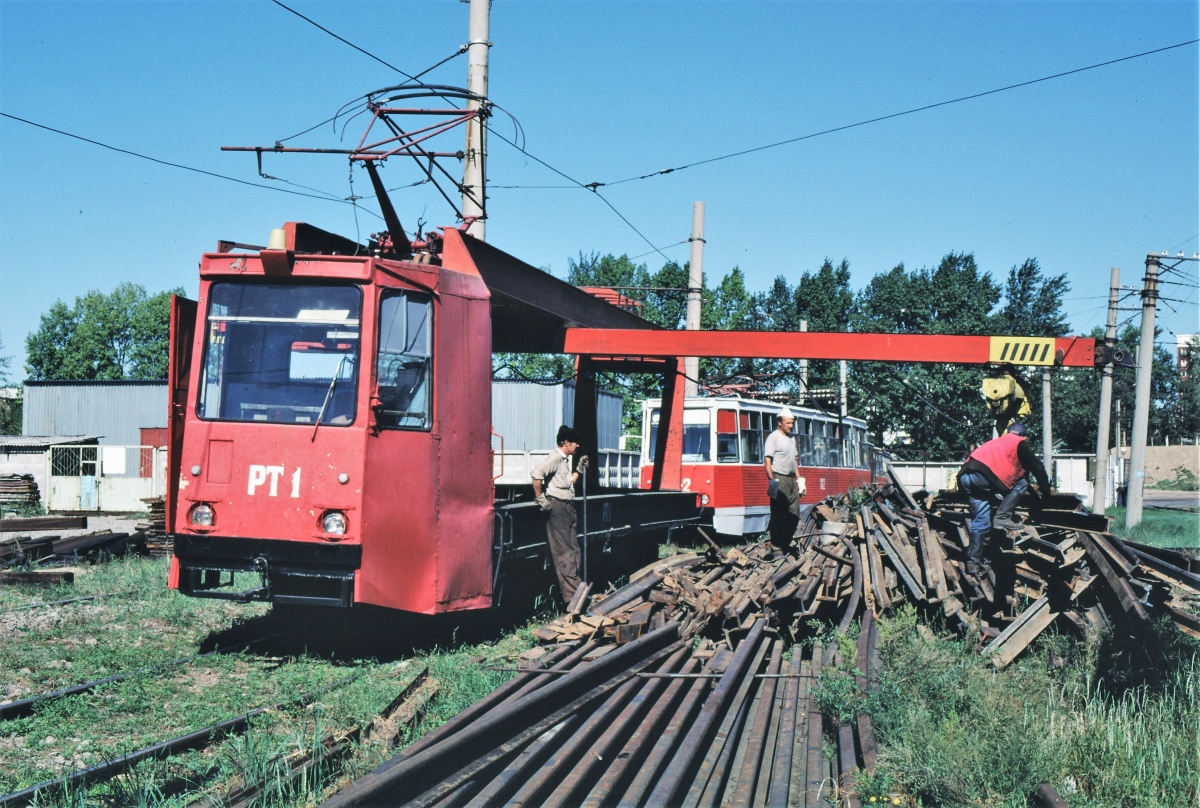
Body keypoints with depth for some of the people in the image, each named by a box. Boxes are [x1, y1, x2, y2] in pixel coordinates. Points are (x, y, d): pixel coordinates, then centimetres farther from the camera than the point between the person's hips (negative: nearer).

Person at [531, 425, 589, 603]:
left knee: (574, 550, 11)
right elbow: (537, 474, -26)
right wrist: (540, 498, -21)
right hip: (557, 508, -10)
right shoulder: (555, 457, -11)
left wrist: (579, 470, 16)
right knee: (564, 553, -8)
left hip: (568, 508, 10)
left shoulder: (565, 460, 19)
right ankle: (572, 595, -8)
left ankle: (575, 590, 18)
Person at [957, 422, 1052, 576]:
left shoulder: (997, 442, 37)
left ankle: (974, 561, 8)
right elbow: (1037, 467, 15)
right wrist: (1045, 490, 26)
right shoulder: (1020, 443, 16)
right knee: (1021, 483, 11)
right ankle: (1002, 518, 0)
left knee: (980, 521, 12)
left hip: (964, 477, 7)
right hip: (981, 476, -7)